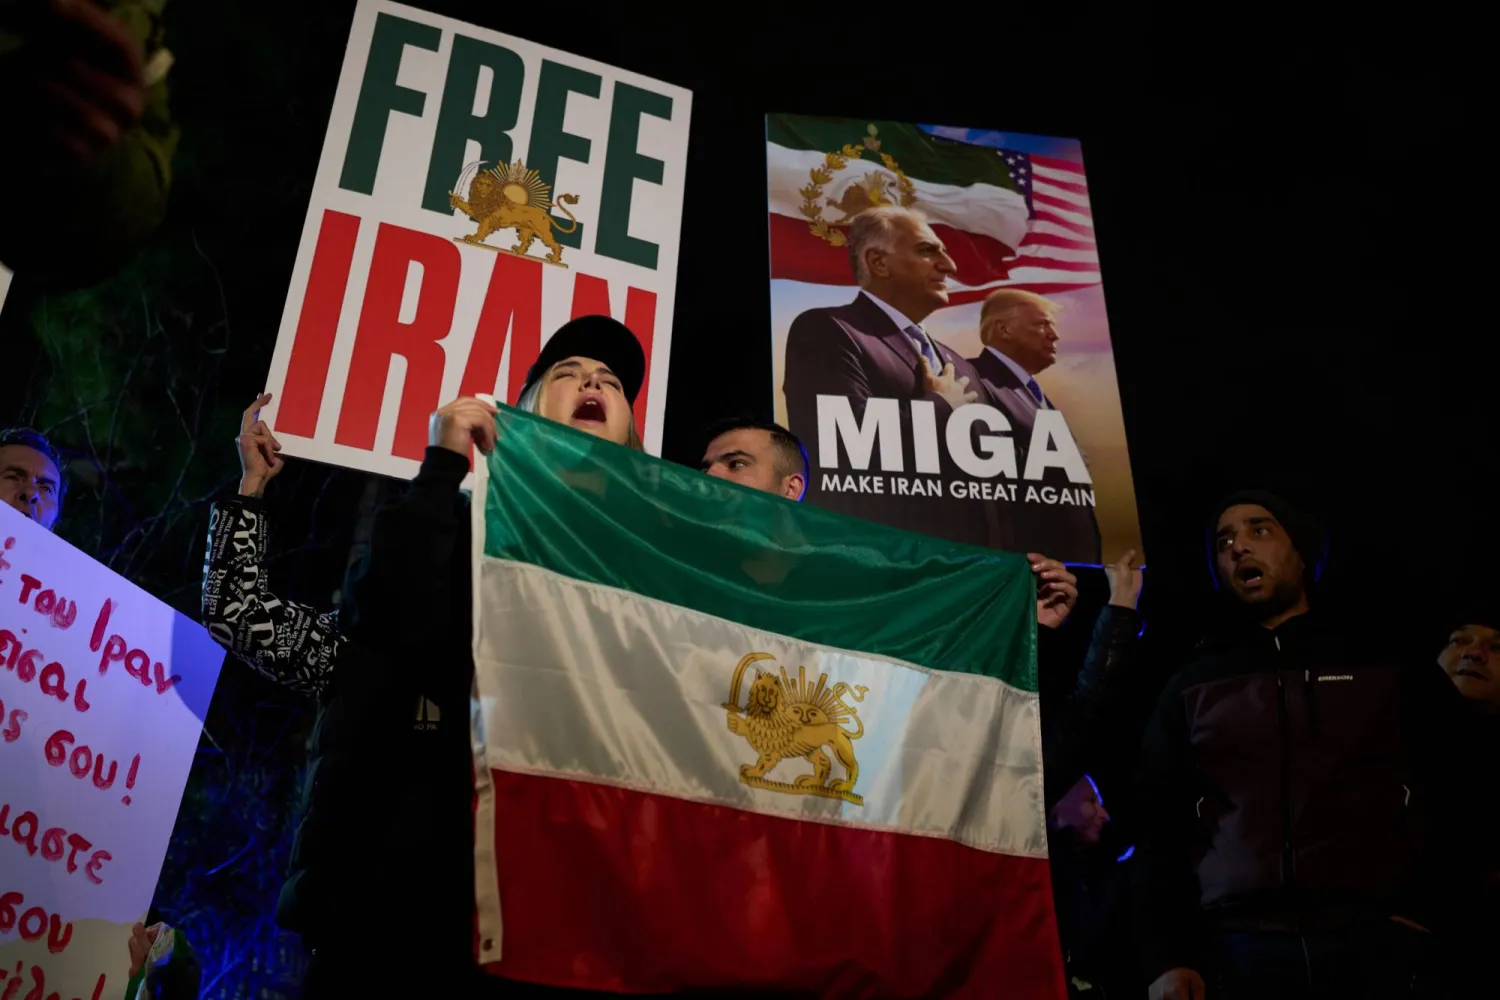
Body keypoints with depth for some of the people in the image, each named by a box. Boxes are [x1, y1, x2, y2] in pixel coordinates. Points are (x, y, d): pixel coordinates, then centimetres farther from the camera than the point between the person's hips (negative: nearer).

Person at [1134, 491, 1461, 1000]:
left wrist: (1425, 911, -6)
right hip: (1238, 950, 1)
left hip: (1380, 944, 0)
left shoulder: (1387, 664, 12)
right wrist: (1165, 959, -3)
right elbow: (1159, 829, 8)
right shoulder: (1190, 688, 13)